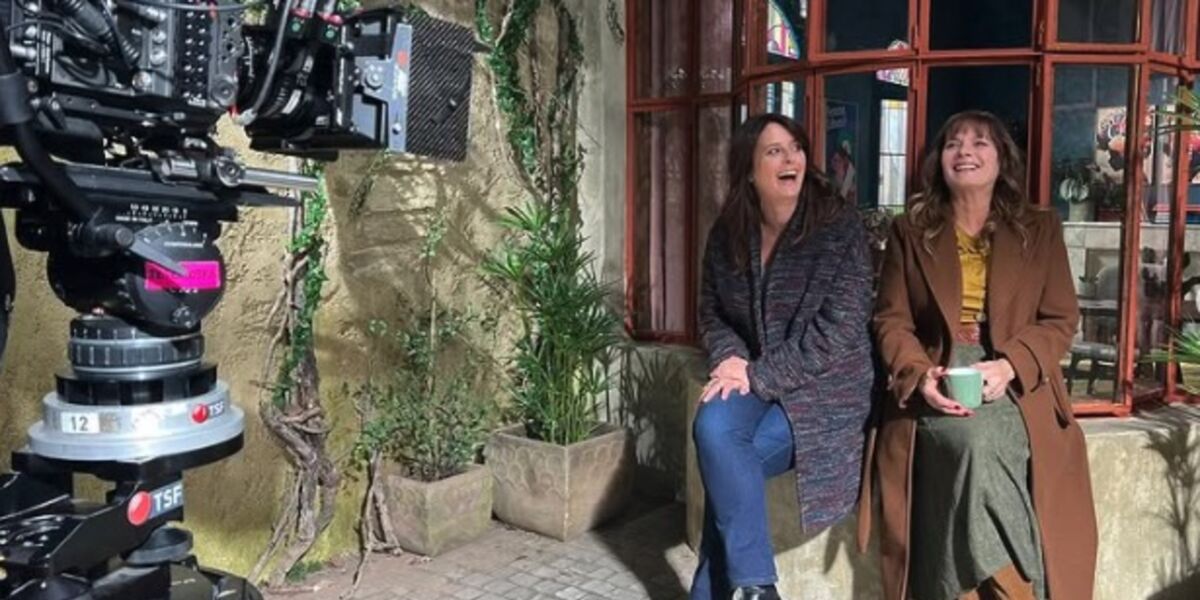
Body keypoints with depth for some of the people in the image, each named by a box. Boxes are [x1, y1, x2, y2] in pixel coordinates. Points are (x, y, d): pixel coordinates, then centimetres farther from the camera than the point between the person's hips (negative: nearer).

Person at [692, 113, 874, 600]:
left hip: (823, 389, -4)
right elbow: (712, 313, 12)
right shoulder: (727, 233, 4)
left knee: (727, 462, -24)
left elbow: (838, 331, -17)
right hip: (753, 379, 4)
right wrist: (731, 359, -10)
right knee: (711, 427, -27)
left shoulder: (839, 227, -11)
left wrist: (760, 375, -21)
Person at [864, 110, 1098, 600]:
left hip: (1015, 385, 0)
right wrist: (921, 375, -13)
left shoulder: (1040, 229, 14)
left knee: (982, 443, -33)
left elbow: (1060, 321, 6)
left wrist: (1009, 366, -14)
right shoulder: (910, 232, 14)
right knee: (971, 441, -33)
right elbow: (891, 320, 7)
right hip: (936, 384, 0)